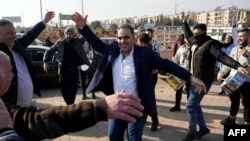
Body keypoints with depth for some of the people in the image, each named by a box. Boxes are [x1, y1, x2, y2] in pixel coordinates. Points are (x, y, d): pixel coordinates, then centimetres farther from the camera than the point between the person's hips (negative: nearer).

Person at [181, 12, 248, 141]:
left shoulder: (210, 44, -16)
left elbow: (221, 56, -30)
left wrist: (237, 65, -45)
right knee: (195, 105, 18)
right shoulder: (195, 42, 8)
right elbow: (187, 35, 31)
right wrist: (185, 22, 32)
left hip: (203, 81, -9)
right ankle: (203, 128, 34)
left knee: (190, 106, -5)